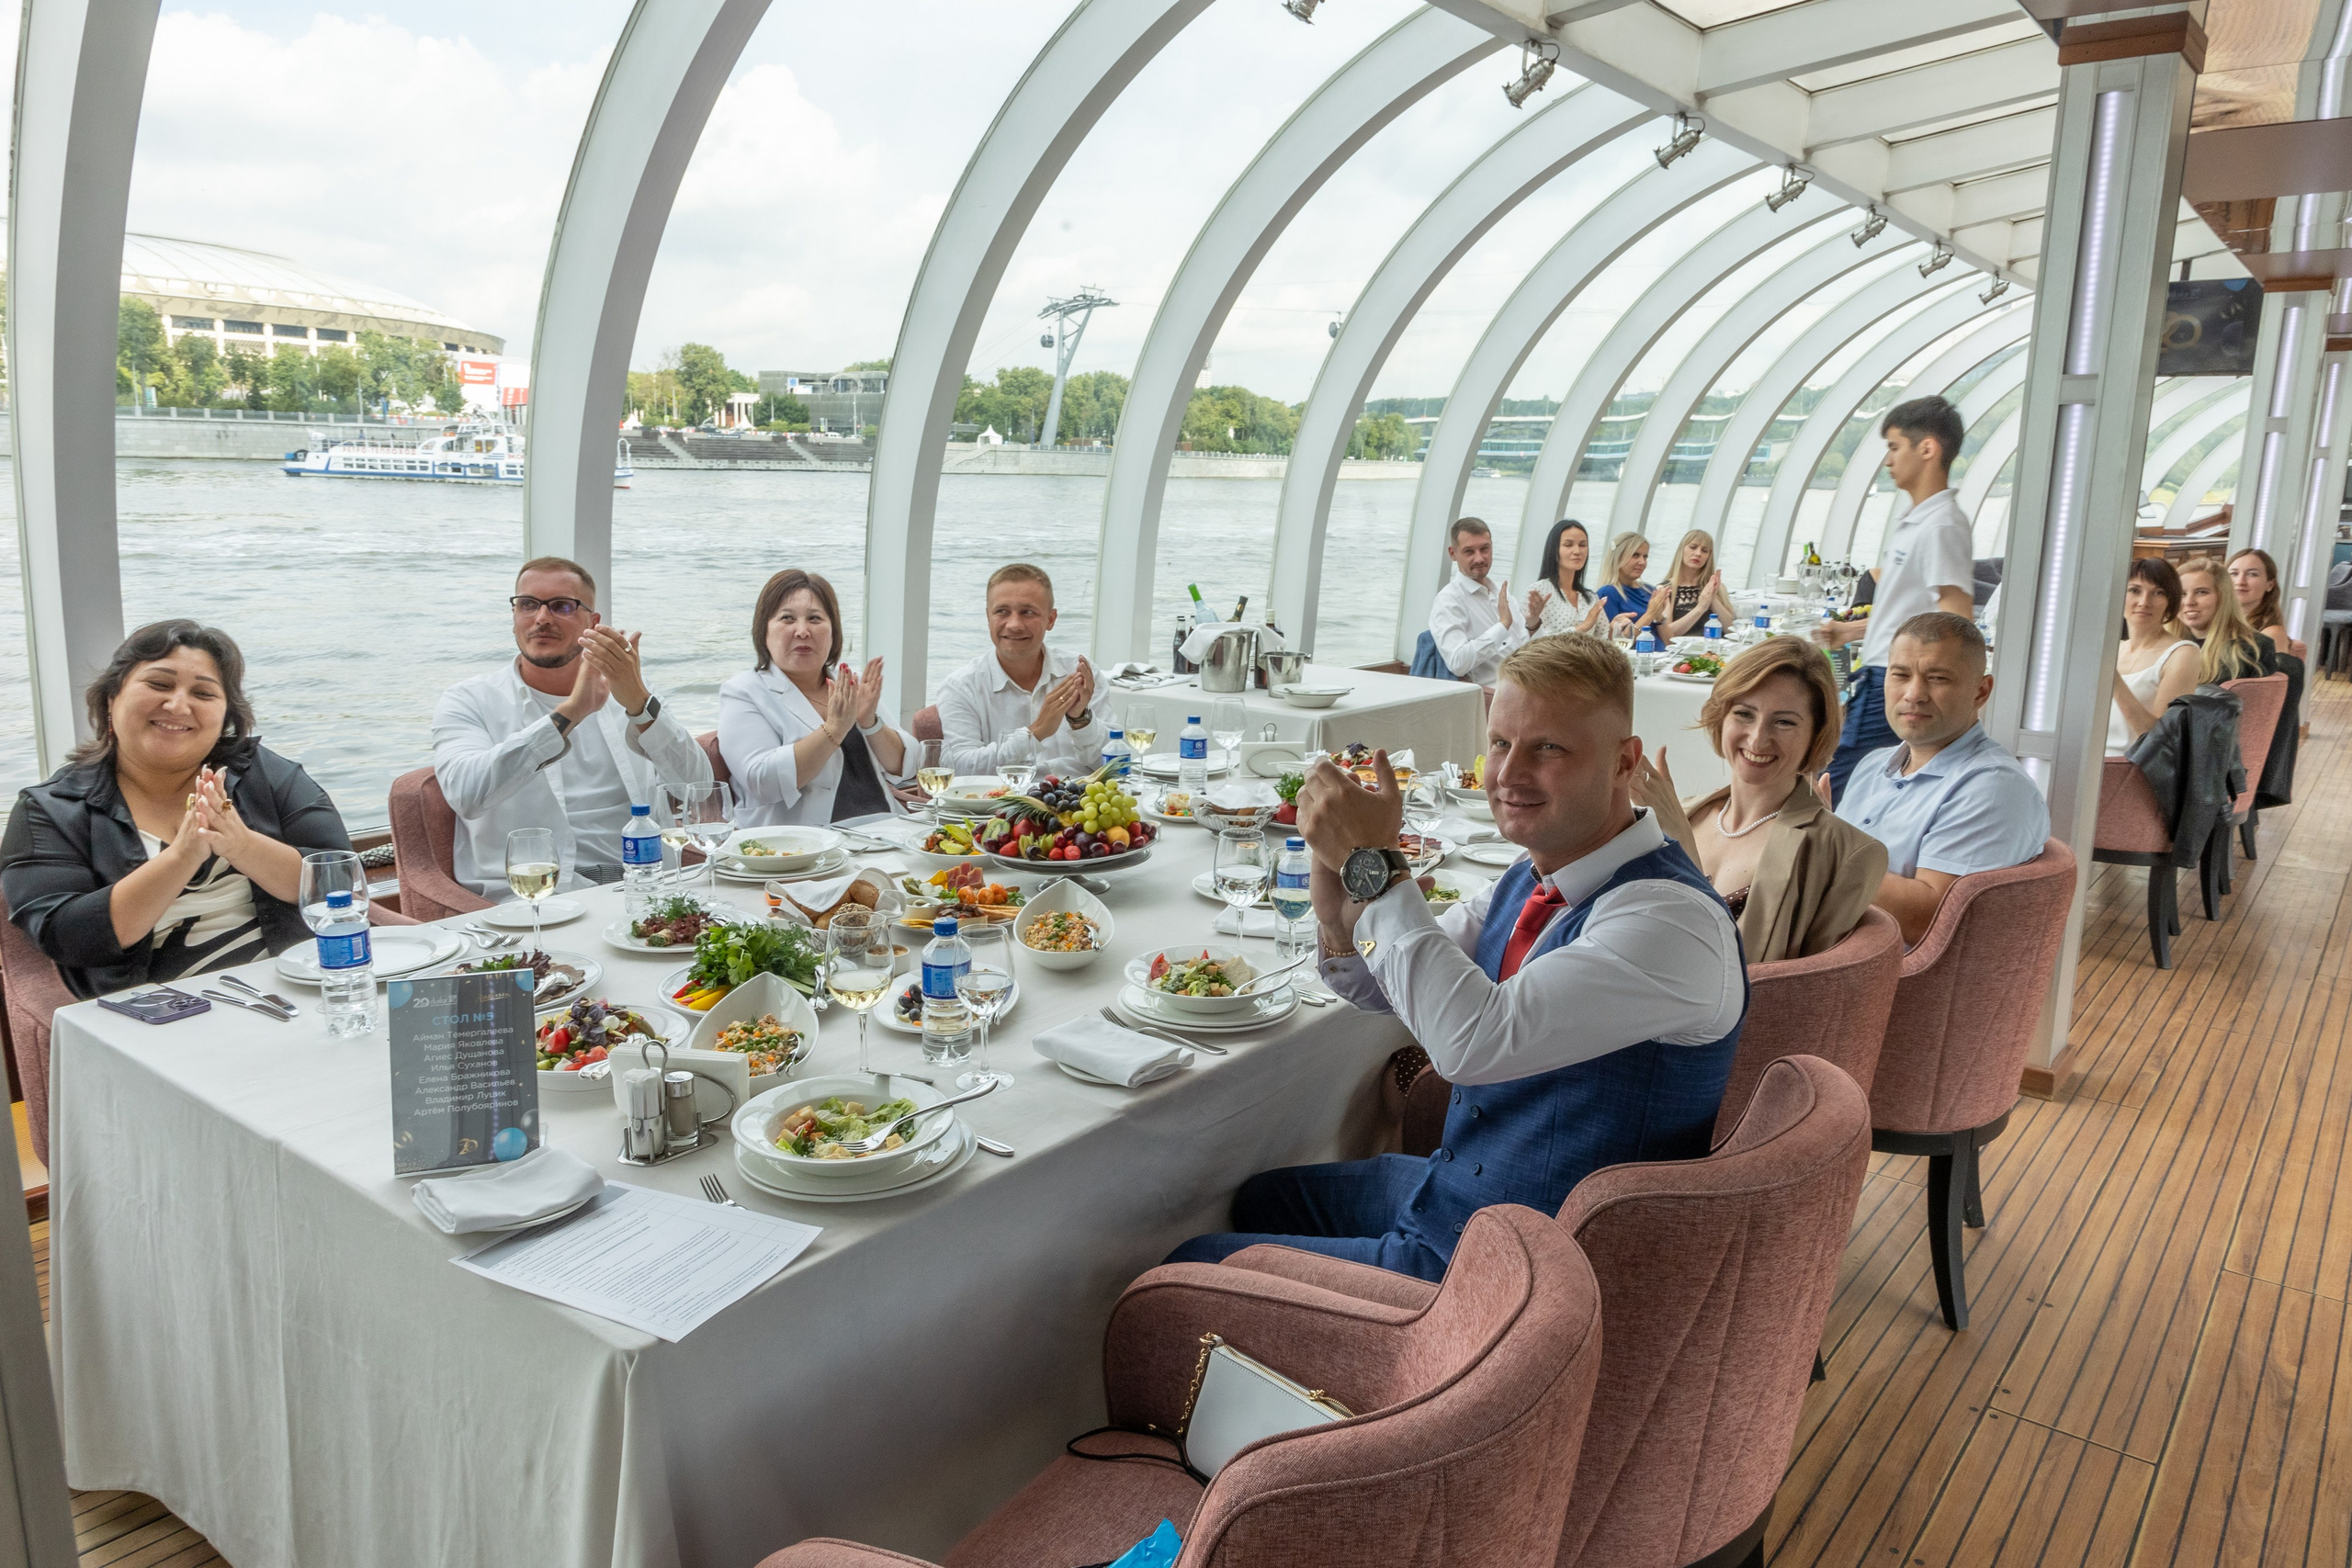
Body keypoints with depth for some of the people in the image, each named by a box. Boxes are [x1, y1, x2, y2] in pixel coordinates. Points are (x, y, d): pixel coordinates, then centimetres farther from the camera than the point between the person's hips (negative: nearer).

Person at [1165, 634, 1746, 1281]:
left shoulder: (1674, 920, -28)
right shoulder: (1534, 882, 1)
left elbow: (1475, 1042, -40)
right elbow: (1383, 989, 8)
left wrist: (1372, 864, -32)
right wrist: (1341, 910, -16)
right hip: (1452, 1189, 9)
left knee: (1194, 1270, -2)